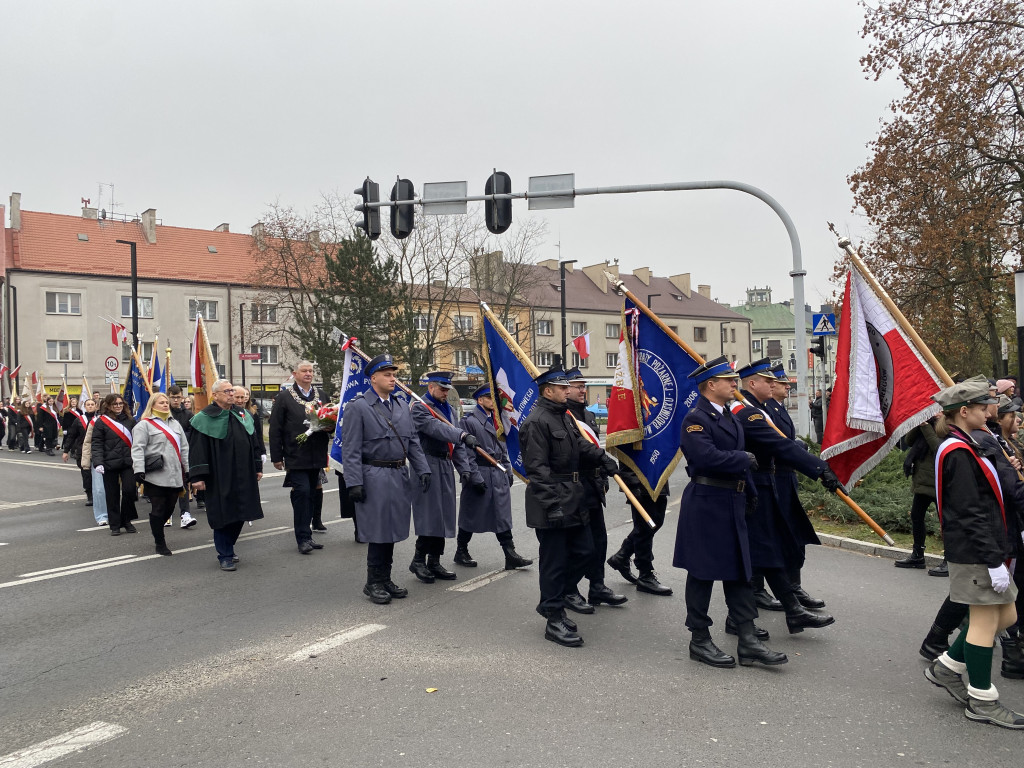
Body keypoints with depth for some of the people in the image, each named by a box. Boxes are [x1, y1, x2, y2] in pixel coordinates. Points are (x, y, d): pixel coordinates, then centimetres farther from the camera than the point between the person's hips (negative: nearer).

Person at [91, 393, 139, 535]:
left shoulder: (130, 421, 11)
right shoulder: (101, 422, 1)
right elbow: (97, 444, -4)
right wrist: (98, 462, -15)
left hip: (128, 463, 2)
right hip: (110, 464, -2)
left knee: (129, 490, -8)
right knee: (112, 495, 5)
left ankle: (127, 521, 11)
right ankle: (115, 525, 15)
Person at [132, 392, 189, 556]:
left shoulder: (175, 424, 20)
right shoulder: (144, 425, 0)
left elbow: (184, 448, 21)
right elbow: (138, 449, -8)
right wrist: (139, 470, -18)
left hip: (175, 476, 6)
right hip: (155, 477, -6)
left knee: (169, 508, 8)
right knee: (158, 509, -3)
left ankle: (157, 531, 34)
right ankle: (160, 543, 8)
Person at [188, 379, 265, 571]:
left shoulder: (243, 416, 12)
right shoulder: (204, 419, -6)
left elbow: (253, 444, 17)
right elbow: (197, 450, -10)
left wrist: (258, 467, 14)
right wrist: (197, 476, -15)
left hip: (243, 476, 6)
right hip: (220, 478, -6)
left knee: (239, 515, 11)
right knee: (223, 516, -1)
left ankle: (227, 549, 30)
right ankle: (225, 556, 11)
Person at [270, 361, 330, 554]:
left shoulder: (320, 395, 13)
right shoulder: (284, 397, -1)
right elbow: (275, 428, -3)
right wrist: (276, 456, -7)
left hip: (316, 456, 5)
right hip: (296, 456, -5)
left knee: (312, 493, 9)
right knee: (302, 492, -11)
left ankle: (305, 536, 19)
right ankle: (303, 538, -3)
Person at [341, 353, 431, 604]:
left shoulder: (401, 407, 13)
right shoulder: (357, 407, -7)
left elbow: (413, 442, 14)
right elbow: (350, 449, -11)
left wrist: (423, 470, 4)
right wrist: (354, 483, -16)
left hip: (400, 477, 6)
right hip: (375, 478, -6)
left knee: (393, 530, 12)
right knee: (378, 532, -1)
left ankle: (385, 580, 24)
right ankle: (374, 583, 14)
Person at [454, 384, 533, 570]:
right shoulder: (469, 421, -11)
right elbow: (467, 453, -15)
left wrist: (508, 471, 15)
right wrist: (476, 478, -18)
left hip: (499, 474, 6)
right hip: (480, 474, -6)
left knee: (503, 516, 5)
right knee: (471, 517, 7)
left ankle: (510, 555, 6)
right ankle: (461, 553, 22)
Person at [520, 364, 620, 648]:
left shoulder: (564, 416, 15)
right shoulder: (536, 422, -17)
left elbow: (581, 445, 21)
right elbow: (537, 468, -22)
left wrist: (602, 458, 1)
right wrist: (552, 504, -25)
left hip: (573, 499, 10)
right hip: (551, 503, -10)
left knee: (583, 551, 15)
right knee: (554, 561, 0)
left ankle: (550, 602, 29)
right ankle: (554, 621, 13)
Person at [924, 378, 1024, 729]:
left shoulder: (964, 447, 14)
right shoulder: (959, 453, -18)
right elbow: (971, 513, -22)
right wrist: (995, 560, -22)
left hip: (984, 548, 10)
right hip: (975, 553, -10)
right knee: (985, 621, -1)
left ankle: (947, 667, 24)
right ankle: (982, 701, 12)